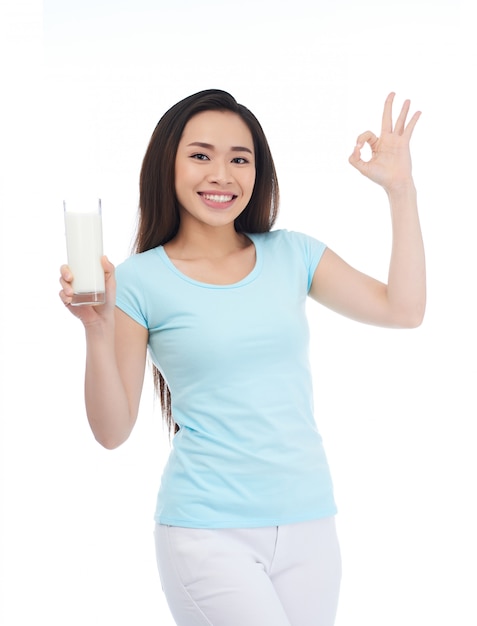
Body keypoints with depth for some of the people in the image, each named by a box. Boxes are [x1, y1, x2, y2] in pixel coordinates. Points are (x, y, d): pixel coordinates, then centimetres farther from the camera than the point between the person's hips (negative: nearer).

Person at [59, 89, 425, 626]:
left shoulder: (291, 254, 6)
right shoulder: (140, 280, -4)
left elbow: (403, 309, 2)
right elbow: (112, 431, -5)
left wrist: (400, 188, 1)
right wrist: (98, 330, -19)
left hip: (307, 520, 4)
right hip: (206, 530, -4)